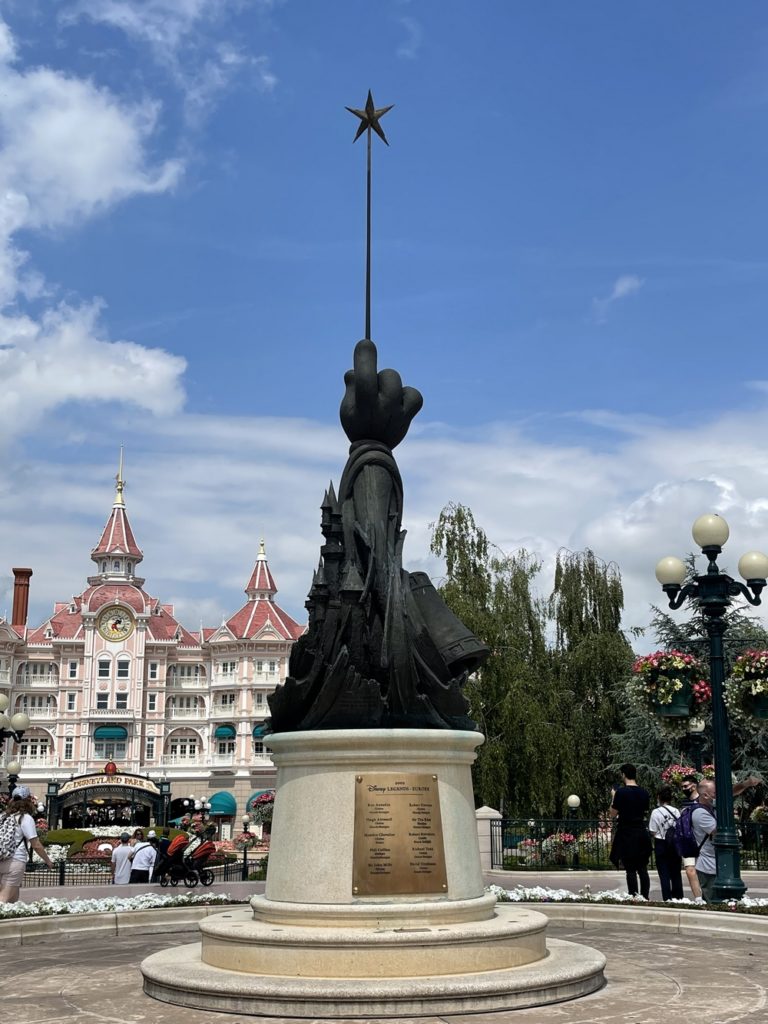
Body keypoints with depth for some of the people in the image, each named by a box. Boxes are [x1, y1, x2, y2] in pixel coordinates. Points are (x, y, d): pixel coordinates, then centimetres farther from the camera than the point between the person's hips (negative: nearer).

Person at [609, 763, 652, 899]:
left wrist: (613, 797, 6)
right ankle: (645, 898, 9)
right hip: (642, 833, 5)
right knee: (643, 869, 10)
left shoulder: (621, 792, -12)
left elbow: (613, 814, -6)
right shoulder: (644, 793, 4)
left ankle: (633, 898, -3)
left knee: (630, 870, -2)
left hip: (626, 833, -5)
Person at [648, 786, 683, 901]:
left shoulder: (656, 812, -11)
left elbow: (653, 832, -9)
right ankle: (678, 897, 17)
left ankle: (667, 899, 0)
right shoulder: (676, 811, -3)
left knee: (664, 875, 3)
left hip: (661, 845, -3)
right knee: (676, 874, 13)